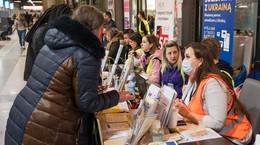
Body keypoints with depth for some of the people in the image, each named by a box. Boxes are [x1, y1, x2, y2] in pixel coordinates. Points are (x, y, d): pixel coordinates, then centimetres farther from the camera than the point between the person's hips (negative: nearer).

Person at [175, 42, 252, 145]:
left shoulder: (212, 83, -24)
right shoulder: (194, 79, 5)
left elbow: (217, 123, -30)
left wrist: (188, 115, -25)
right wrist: (181, 106, -15)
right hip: (212, 132, 8)